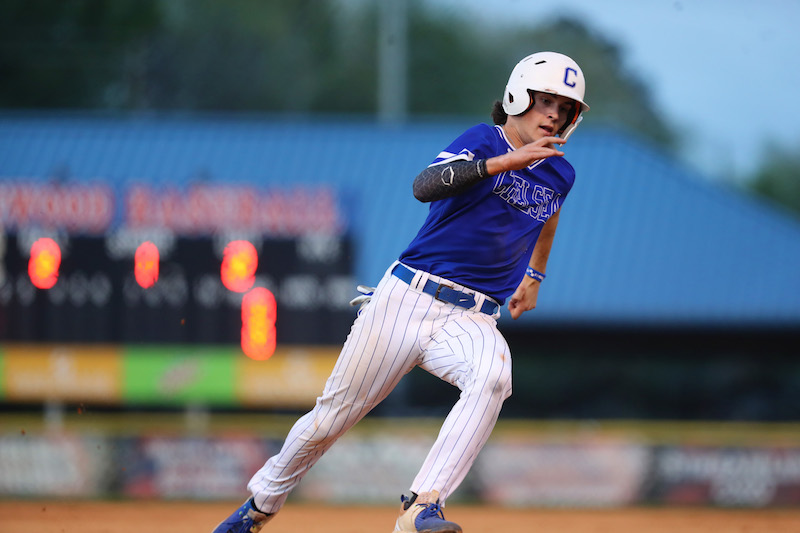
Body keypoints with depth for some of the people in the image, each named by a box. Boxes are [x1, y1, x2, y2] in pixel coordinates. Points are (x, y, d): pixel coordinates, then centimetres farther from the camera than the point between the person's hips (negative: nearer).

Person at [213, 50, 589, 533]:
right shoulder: (484, 141, -5)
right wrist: (504, 161, -34)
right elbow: (425, 186, -26)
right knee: (334, 416, 3)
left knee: (493, 375, -34)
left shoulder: (559, 174, 12)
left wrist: (534, 276, 36)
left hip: (471, 320, 3)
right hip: (407, 297, -3)